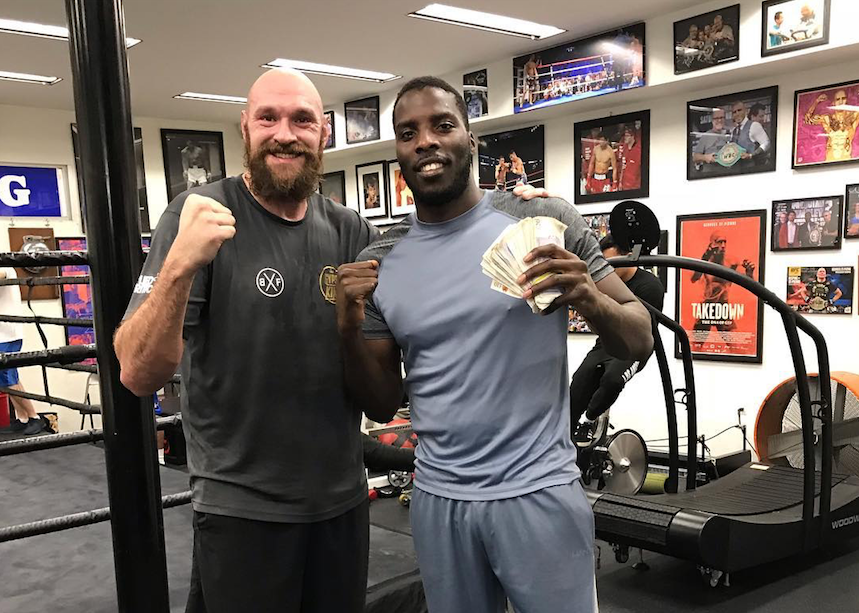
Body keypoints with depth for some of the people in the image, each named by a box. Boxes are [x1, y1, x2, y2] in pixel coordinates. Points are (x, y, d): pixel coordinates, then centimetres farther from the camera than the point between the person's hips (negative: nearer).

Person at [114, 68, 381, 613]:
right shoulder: (203, 217, -11)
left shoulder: (352, 233, 0)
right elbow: (139, 375, -17)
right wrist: (178, 266, -34)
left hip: (344, 500, 4)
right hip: (242, 509, -4)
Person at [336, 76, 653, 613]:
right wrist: (350, 329, -10)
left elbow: (639, 342, -2)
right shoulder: (379, 264, 1)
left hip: (538, 492, -2)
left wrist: (590, 300, -23)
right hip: (437, 499, 3)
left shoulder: (544, 219, -7)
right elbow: (384, 402, 7)